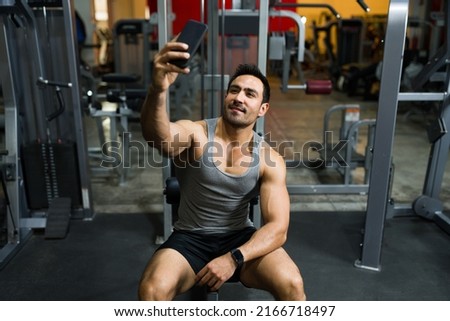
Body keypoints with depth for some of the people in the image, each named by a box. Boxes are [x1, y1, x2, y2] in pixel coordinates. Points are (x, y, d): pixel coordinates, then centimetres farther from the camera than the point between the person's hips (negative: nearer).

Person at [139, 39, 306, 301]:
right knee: (152, 290, -27)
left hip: (241, 238, 1)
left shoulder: (270, 160, -9)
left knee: (292, 284, -24)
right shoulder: (194, 133, -14)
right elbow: (158, 136, -38)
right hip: (191, 238, 0)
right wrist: (158, 89, -59)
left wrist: (234, 258, -30)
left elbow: (277, 228, -15)